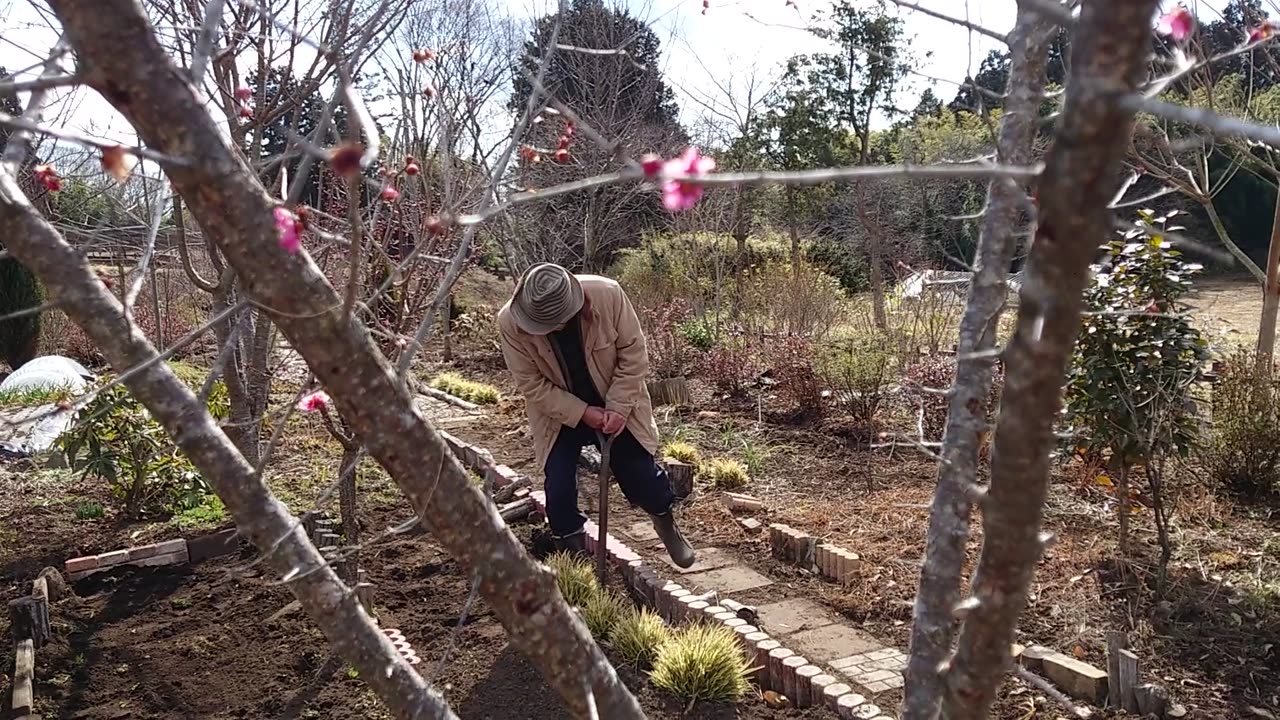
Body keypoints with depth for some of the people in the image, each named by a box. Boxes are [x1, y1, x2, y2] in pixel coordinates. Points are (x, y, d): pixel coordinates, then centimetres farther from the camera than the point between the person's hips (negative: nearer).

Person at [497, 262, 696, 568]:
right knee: (559, 488, -3)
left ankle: (666, 523, 38)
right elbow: (531, 385, -18)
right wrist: (582, 414, -22)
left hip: (616, 407, 0)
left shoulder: (607, 294, -29)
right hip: (559, 414, 0)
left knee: (639, 472, 7)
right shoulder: (510, 322, -28)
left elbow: (633, 353, -16)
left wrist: (619, 407, -20)